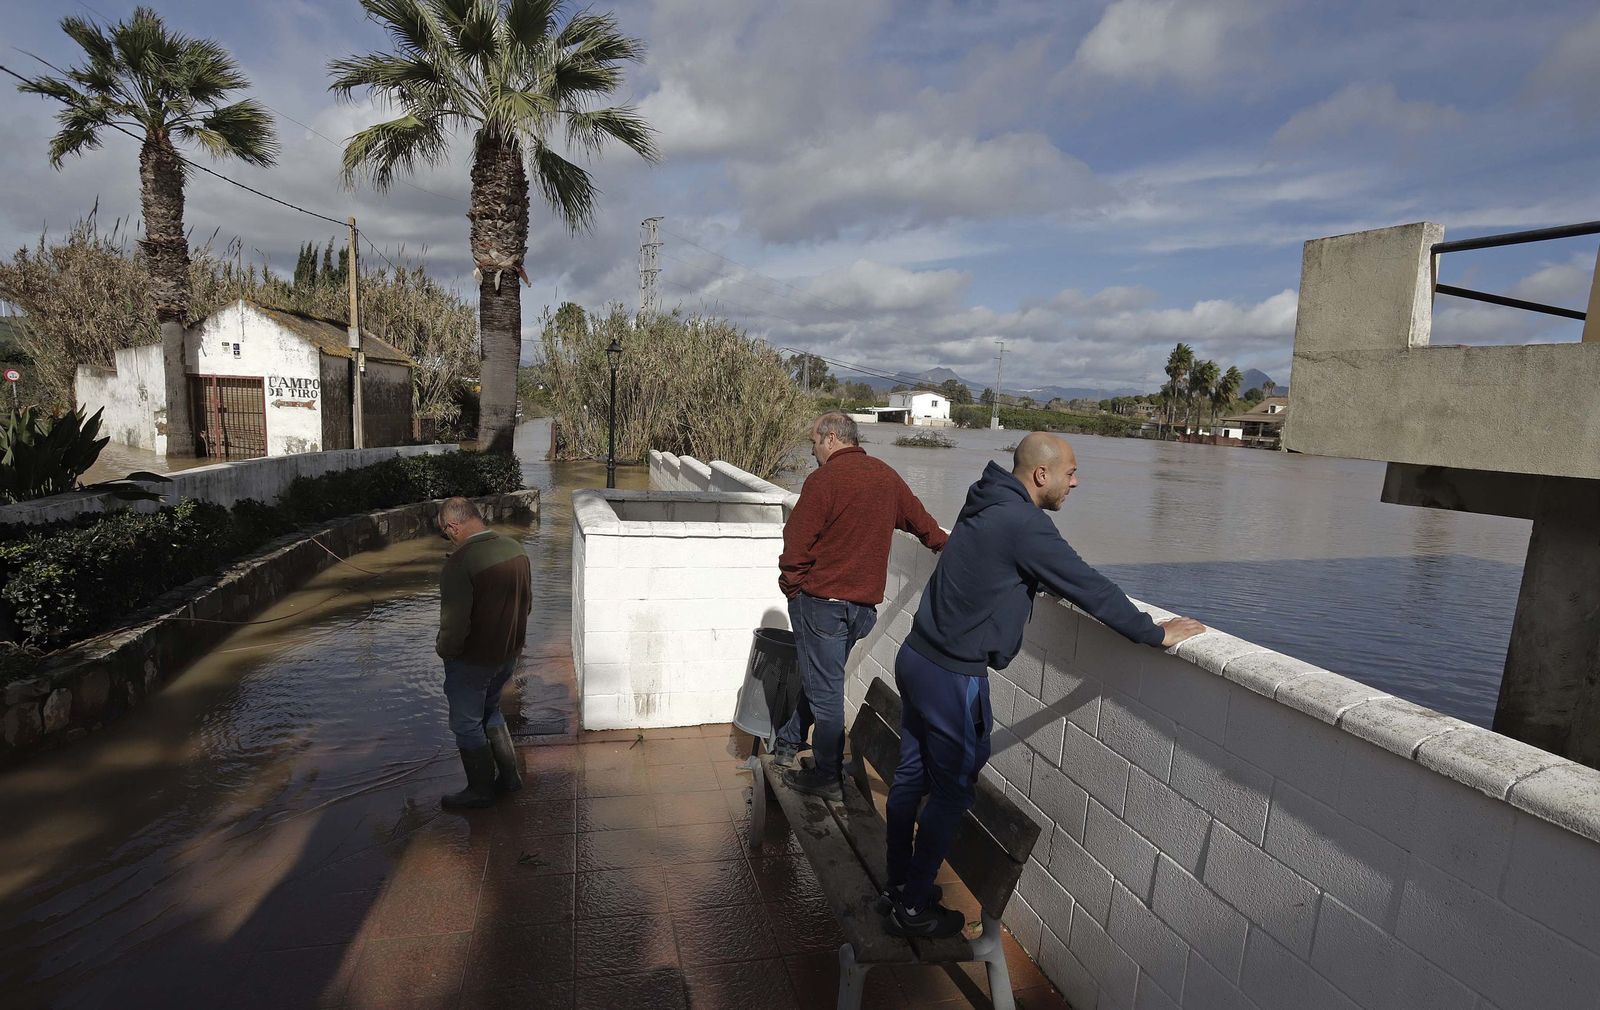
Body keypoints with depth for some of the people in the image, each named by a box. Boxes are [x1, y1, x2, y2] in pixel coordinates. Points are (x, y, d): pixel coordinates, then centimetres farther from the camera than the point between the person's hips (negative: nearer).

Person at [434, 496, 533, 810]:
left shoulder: (460, 562, -27)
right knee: (491, 711, 27)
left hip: (472, 661, -7)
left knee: (467, 725, 14)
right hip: (509, 653, 7)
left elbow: (455, 622, -27)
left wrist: (443, 649, -7)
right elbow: (526, 602, 7)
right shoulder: (515, 548, -4)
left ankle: (480, 790, 30)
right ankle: (509, 776, 35)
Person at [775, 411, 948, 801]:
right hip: (865, 604, 7)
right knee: (820, 677, 21)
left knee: (824, 688, 4)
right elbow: (918, 518, 20)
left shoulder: (824, 478, -15)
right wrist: (942, 542, 38)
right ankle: (789, 744, 38)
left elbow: (797, 543, -15)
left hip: (821, 600, -7)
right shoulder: (886, 476, 6)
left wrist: (791, 586, 0)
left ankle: (827, 778, 15)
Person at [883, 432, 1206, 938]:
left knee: (912, 776, 18)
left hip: (916, 658, 9)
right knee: (952, 790, 7)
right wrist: (1155, 633, -7)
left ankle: (898, 886, 35)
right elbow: (1090, 588, -18)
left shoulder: (987, 506, 9)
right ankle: (911, 909, 22)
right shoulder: (1025, 524, -20)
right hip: (953, 677, -9)